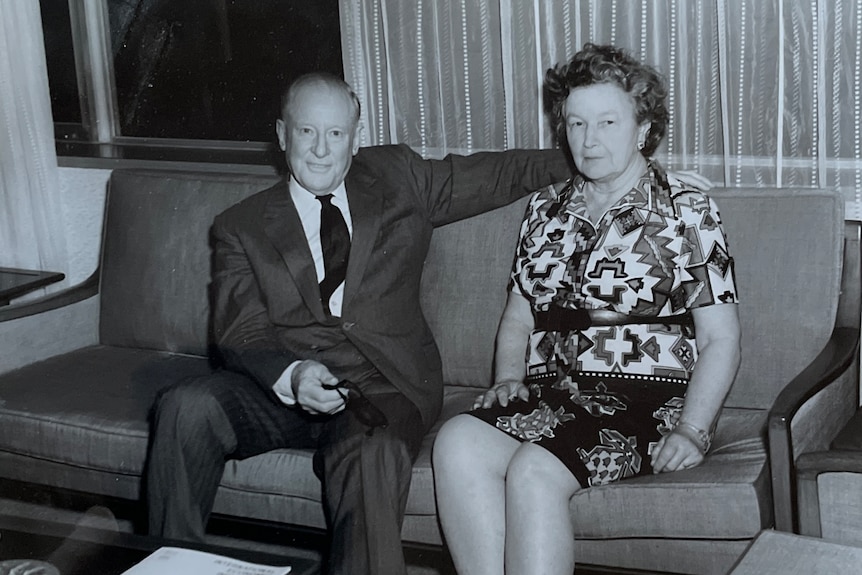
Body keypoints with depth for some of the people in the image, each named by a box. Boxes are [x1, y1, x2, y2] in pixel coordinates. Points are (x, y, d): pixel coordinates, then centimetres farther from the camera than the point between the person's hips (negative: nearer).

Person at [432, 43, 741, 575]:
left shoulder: (687, 212, 5)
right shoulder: (546, 211, 19)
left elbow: (720, 340, 0)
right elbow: (518, 316, 25)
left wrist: (691, 431, -13)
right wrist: (508, 379, 4)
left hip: (645, 399, -4)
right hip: (550, 392, 5)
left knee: (534, 472, -33)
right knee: (459, 441, -27)